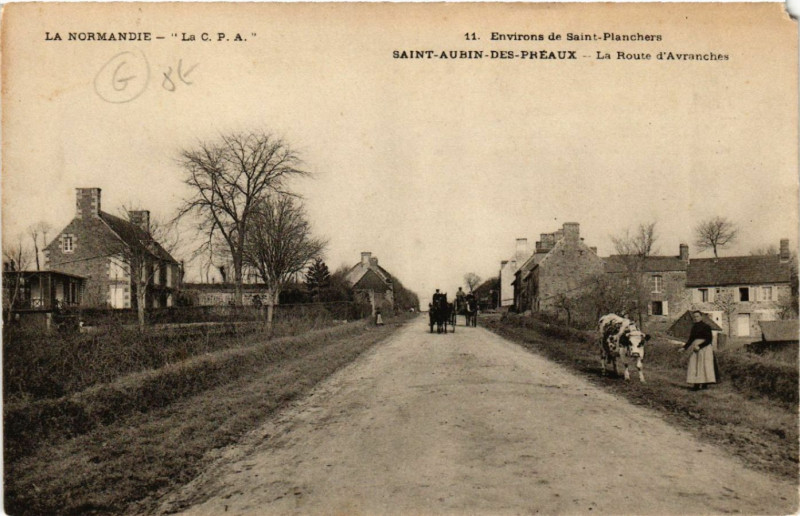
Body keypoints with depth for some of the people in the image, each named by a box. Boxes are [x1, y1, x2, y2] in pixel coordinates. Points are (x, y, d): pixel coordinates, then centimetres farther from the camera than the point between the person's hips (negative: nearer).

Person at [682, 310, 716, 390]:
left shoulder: (706, 326, -5)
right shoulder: (694, 327, 14)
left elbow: (709, 339, -10)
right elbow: (691, 339, 20)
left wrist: (699, 346, -18)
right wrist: (684, 348, 10)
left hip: (704, 348, -7)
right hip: (695, 349, 7)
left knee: (705, 365, -7)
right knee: (694, 366, 0)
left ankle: (705, 384, -5)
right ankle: (696, 385, 0)